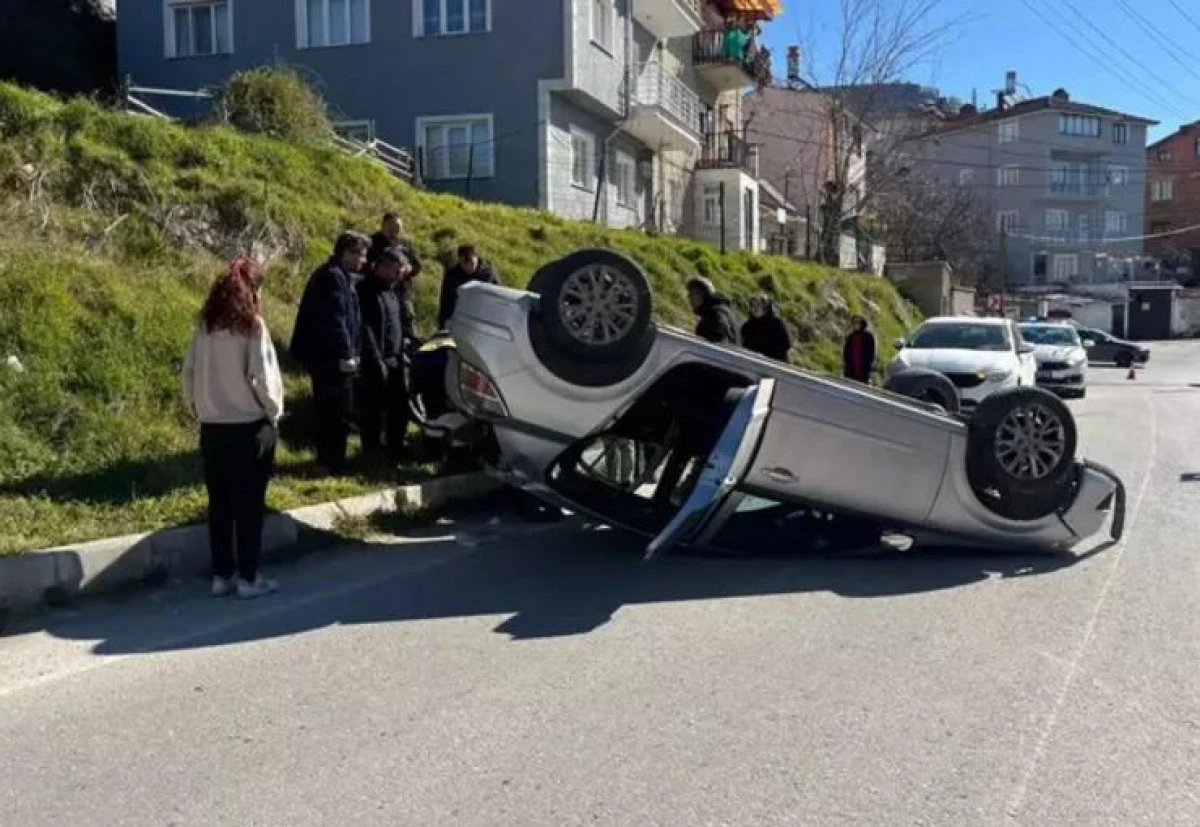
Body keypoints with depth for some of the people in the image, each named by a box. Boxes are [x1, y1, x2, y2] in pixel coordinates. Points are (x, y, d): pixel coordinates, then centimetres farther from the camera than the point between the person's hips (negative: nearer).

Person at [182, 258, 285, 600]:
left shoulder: (206, 325, 4)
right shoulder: (251, 325, -11)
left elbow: (189, 371, 5)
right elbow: (262, 376, -14)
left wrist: (196, 408, 16)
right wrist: (274, 412, 1)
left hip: (212, 427, 5)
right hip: (249, 426, -5)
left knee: (219, 502, 11)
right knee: (249, 503, 2)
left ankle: (221, 576, 16)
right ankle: (248, 578, 6)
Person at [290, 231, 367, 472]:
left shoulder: (334, 275, 16)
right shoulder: (333, 277, -18)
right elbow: (335, 320, -25)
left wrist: (347, 352, 23)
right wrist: (345, 354, -26)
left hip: (324, 354, 11)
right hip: (331, 356, -11)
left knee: (328, 409, 18)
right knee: (337, 411, -4)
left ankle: (327, 457, 28)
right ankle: (334, 462, 3)